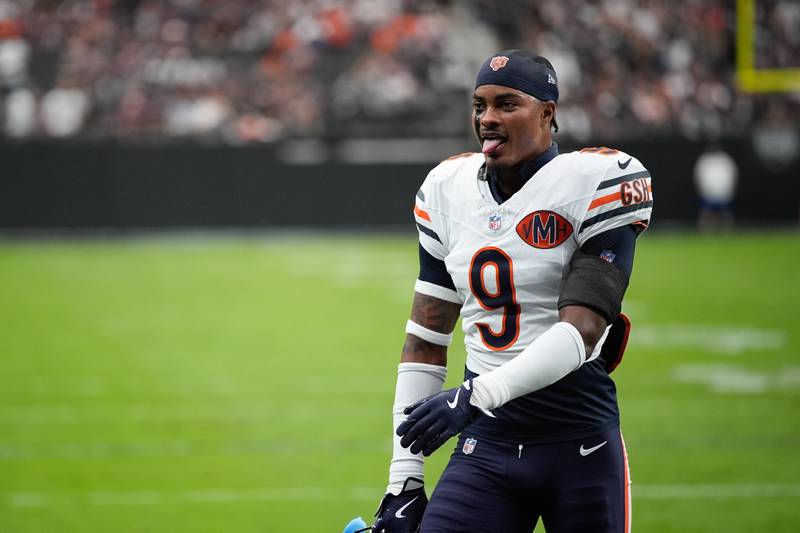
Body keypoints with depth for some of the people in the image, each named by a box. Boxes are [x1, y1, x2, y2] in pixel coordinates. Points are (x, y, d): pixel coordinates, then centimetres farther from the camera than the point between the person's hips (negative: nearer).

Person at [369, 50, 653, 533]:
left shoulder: (597, 183, -6)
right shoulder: (448, 190, 10)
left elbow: (582, 331, -17)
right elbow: (426, 340, 13)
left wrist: (477, 396, -27)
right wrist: (404, 478, 9)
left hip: (580, 440, -4)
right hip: (486, 443, 4)